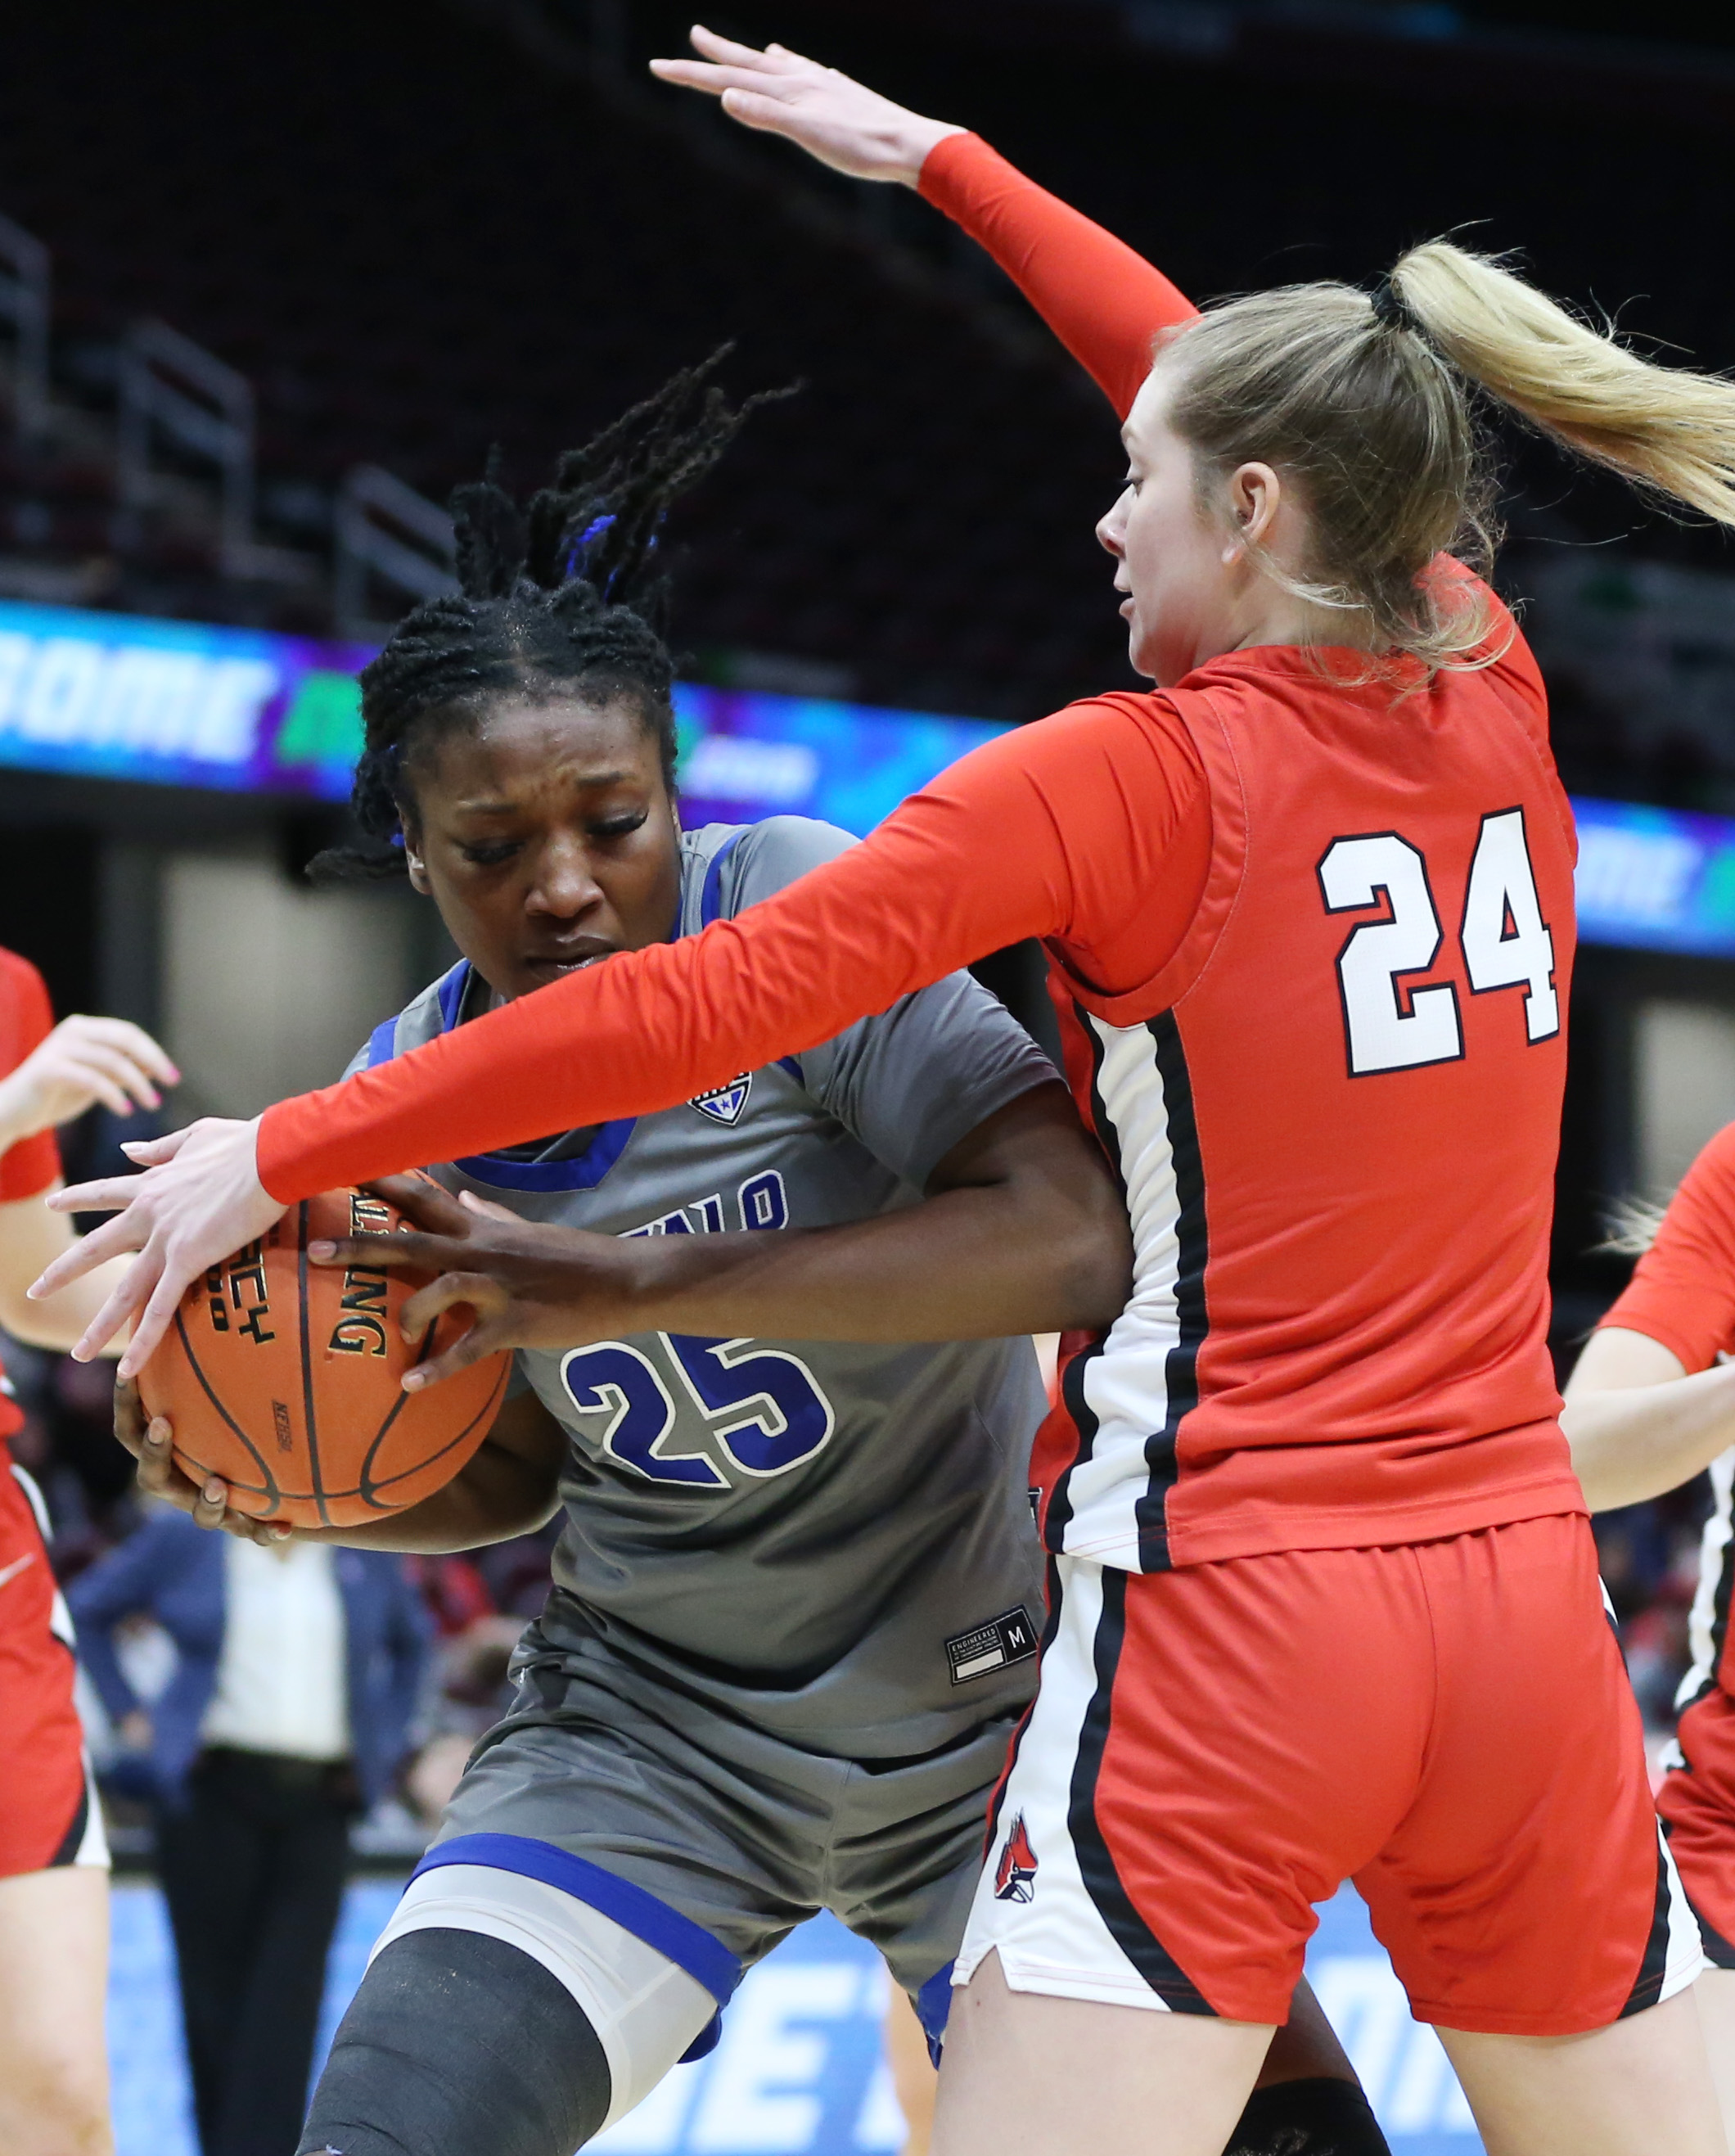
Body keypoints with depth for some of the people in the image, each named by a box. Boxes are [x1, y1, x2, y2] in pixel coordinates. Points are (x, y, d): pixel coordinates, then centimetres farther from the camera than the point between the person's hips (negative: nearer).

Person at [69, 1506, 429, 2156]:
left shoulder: (362, 1549, 9)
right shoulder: (184, 1537, 2)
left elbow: (411, 1637, 26)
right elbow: (87, 1611, 11)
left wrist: (386, 1741, 16)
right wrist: (129, 1714, 4)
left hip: (318, 1802, 2)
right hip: (215, 1791, -2)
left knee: (290, 1996, -10)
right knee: (215, 1990, 1)